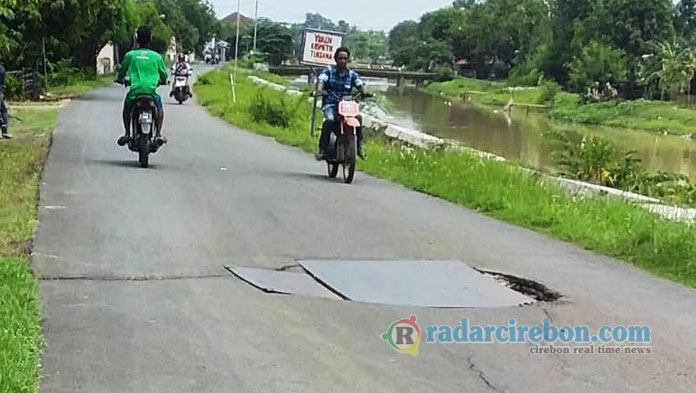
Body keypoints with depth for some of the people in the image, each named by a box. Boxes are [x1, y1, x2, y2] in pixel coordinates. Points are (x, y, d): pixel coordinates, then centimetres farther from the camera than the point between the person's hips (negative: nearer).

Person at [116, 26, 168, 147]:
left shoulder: (130, 55, 5)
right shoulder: (156, 56, 5)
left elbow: (122, 70, 17)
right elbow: (164, 75, 14)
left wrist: (120, 79, 40)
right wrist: (161, 81, 37)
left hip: (135, 90, 0)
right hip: (151, 90, 0)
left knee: (127, 107, 30)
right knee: (159, 106, 29)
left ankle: (127, 134, 16)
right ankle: (158, 134, 13)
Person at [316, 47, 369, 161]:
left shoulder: (352, 74, 12)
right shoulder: (329, 70, 6)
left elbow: (360, 85, -1)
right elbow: (321, 80, -11)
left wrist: (365, 92, -25)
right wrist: (320, 89, -34)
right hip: (330, 104, -2)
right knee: (329, 120, -31)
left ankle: (359, 147, -13)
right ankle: (322, 150, -27)